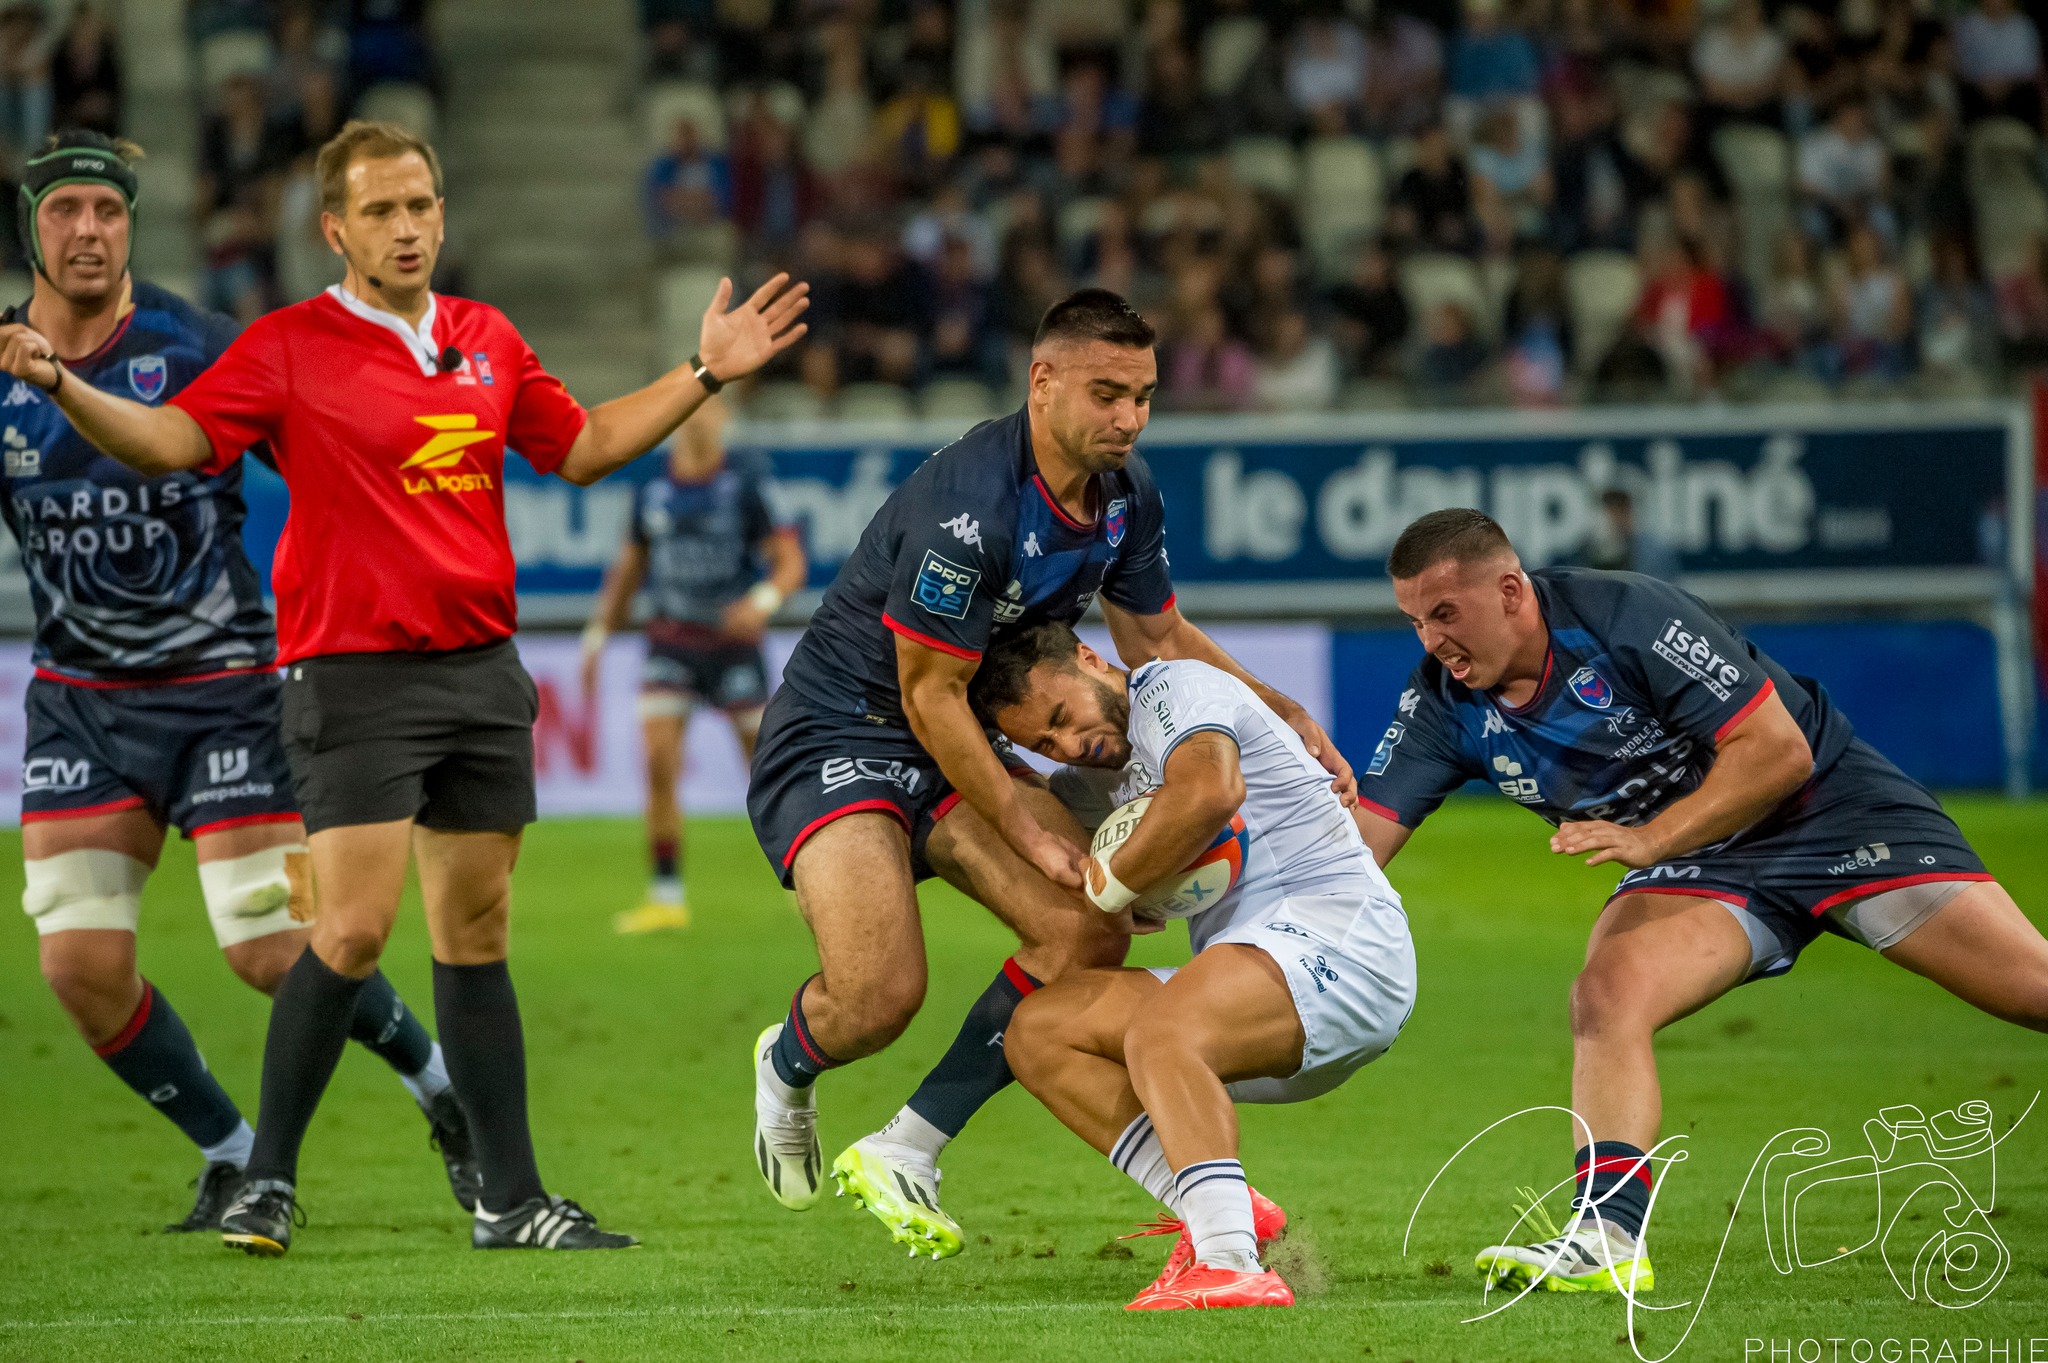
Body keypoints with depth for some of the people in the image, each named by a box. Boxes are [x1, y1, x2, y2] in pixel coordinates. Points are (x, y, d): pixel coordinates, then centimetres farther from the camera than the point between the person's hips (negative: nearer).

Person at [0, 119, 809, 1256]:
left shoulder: (488, 340, 12)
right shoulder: (288, 349, -5)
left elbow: (580, 447, 24)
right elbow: (172, 438, -14)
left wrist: (705, 373, 20)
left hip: (482, 668, 5)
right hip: (355, 676, -5)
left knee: (476, 929, 9)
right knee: (353, 928, -14)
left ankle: (511, 1198, 12)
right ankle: (267, 1180, -1)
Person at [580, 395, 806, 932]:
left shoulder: (743, 486, -5)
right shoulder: (652, 492, 5)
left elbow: (790, 561, -7)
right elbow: (629, 566, 18)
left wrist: (763, 601, -26)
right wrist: (599, 632, 14)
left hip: (733, 640, -2)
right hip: (671, 641, 2)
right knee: (658, 763, -13)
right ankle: (666, 897, -7)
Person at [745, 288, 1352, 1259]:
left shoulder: (1124, 494, -2)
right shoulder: (970, 505, -29)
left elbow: (1155, 639, 15)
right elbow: (930, 695, -22)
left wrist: (1290, 719, 6)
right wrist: (1030, 831, -19)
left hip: (956, 747, 8)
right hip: (836, 733, -8)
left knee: (1091, 929, -10)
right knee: (881, 995, -24)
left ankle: (900, 1155, 0)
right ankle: (787, 1067, 16)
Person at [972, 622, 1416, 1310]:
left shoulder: (1176, 686, -5)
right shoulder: (1096, 782, 22)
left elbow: (1210, 791, -25)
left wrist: (1109, 886, -13)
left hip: (1337, 926, -10)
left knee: (1160, 1033, -35)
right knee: (1036, 1028, 0)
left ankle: (1231, 1264, -50)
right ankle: (1213, 1210, -16)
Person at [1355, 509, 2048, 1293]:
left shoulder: (1627, 615, -24)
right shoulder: (1442, 704, -7)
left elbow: (1779, 749, -23)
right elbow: (1363, 839, -10)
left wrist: (1651, 839, -28)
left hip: (1836, 809, -4)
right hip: (1700, 871, 4)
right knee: (1607, 993, -26)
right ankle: (1608, 1238, -30)